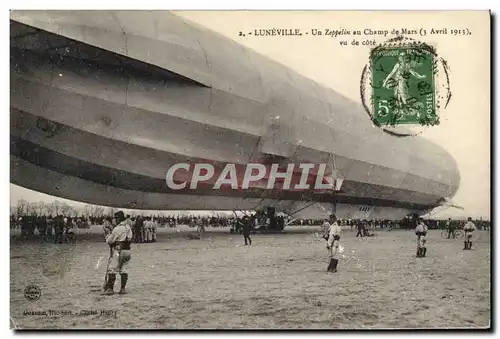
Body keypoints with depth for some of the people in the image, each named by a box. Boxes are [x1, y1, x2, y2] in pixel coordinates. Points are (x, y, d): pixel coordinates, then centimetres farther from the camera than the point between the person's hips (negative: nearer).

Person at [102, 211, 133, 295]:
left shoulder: (118, 228, -15)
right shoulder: (128, 227, 10)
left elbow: (109, 240, -10)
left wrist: (108, 237, 14)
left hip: (118, 251, -8)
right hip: (127, 251, 8)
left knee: (112, 270, -2)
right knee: (123, 270, 10)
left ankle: (110, 288, -2)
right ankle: (122, 289, 10)